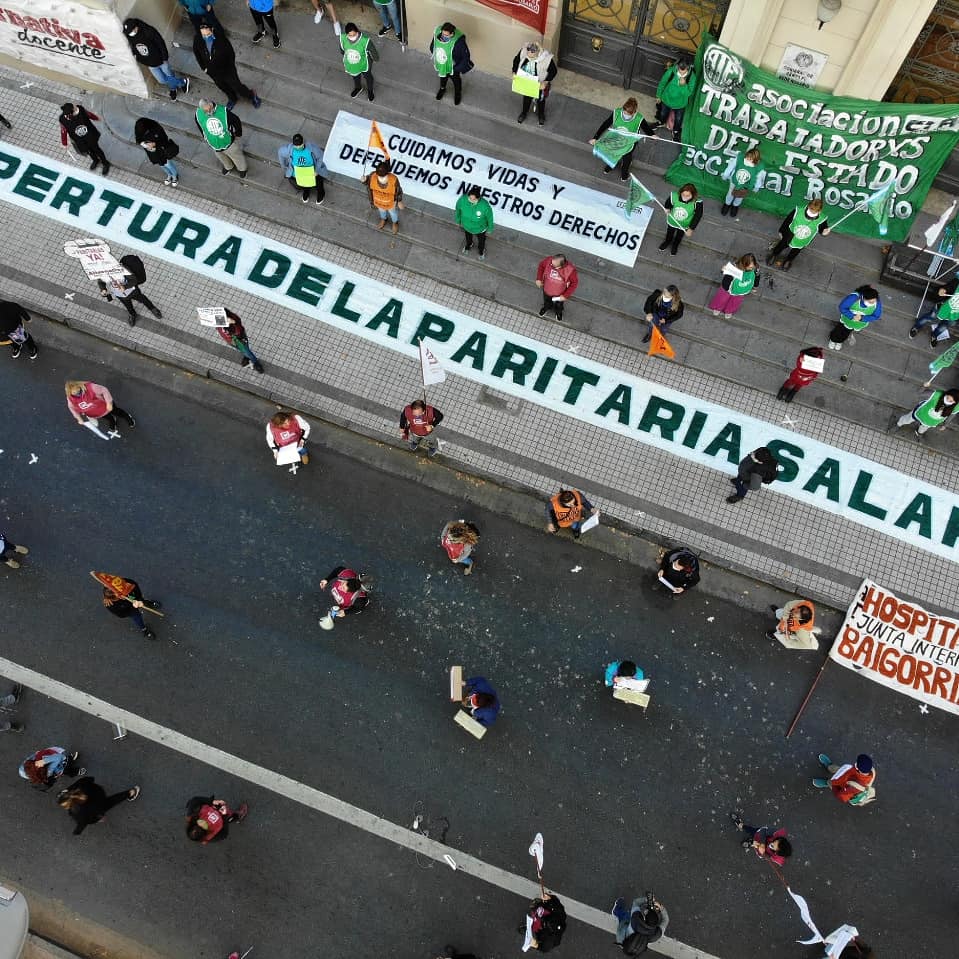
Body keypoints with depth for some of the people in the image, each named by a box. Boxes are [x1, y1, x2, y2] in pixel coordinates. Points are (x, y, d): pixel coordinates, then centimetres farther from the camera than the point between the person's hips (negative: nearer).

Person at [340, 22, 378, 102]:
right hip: (350, 64, 2)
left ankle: (370, 90, 63)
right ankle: (357, 88, 68)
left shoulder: (365, 40, -39)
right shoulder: (343, 38, -30)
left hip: (364, 64, -2)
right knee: (355, 76, 34)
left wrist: (375, 59, 2)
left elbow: (373, 50, -18)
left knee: (367, 77, 30)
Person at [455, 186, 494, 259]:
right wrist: (458, 220, 5)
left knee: (481, 240, 31)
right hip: (466, 226, 2)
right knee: (468, 236, 36)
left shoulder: (485, 205, -42)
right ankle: (469, 245, 72)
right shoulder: (462, 200, -36)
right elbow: (458, 209, -13)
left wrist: (490, 229, -4)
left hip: (480, 228, -2)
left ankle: (481, 250, 66)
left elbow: (489, 217, -21)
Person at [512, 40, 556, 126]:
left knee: (540, 100, 27)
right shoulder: (523, 51, -28)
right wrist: (514, 72, -14)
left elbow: (553, 71, -22)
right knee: (526, 98, 30)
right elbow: (516, 60, -6)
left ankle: (541, 115, 58)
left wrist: (545, 82, -29)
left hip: (539, 85, -3)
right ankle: (524, 113, 61)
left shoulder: (546, 58, -37)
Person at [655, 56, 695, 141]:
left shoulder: (692, 77, -30)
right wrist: (658, 96, 1)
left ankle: (676, 132, 54)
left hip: (680, 104, -1)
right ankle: (661, 123, 64)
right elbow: (662, 83, -12)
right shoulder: (671, 71, -29)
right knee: (663, 114, 30)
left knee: (678, 119, 23)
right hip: (667, 99, 1)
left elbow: (689, 93, -25)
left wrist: (684, 85, -45)